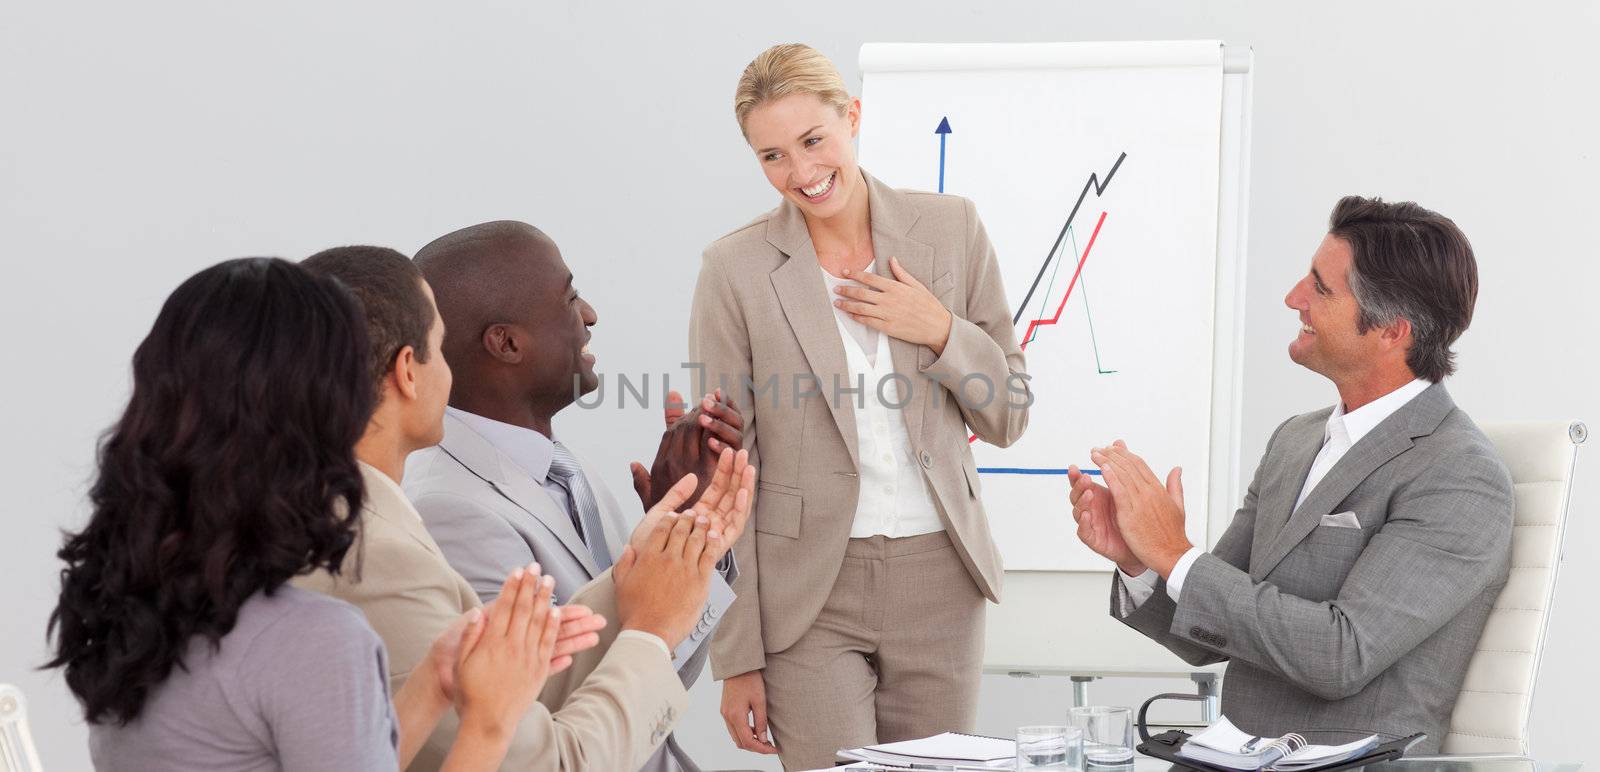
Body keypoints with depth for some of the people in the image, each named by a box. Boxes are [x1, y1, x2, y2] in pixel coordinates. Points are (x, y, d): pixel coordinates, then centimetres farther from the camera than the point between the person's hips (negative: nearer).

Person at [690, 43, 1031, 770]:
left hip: (938, 580, 3)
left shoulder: (950, 228, 2)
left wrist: (940, 332, -11)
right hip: (808, 592, -2)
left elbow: (1007, 417, 9)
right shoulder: (736, 268, -5)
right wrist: (737, 658, -5)